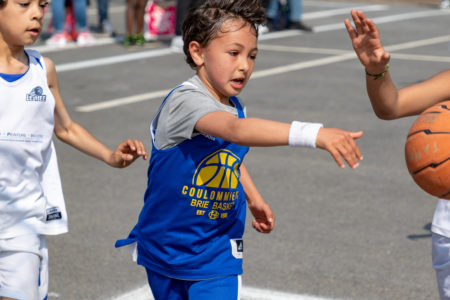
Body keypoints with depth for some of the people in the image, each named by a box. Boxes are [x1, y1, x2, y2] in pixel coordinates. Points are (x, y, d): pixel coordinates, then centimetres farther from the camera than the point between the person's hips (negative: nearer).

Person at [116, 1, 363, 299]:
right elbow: (236, 131, -45)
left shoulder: (234, 107, -1)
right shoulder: (184, 101, -25)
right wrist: (312, 133, -56)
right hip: (165, 250, -4)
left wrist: (255, 199, 11)